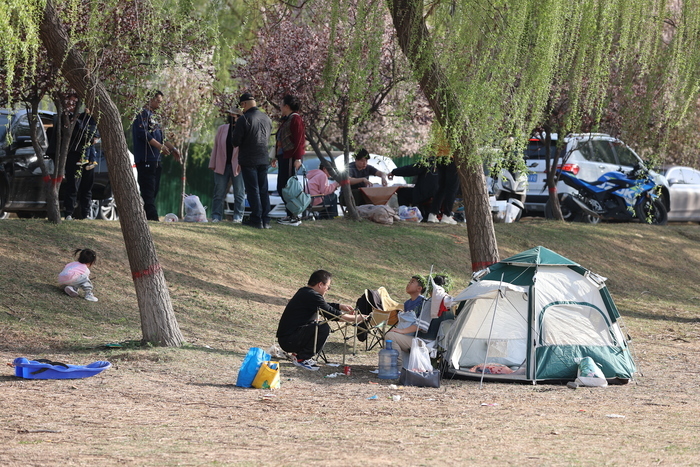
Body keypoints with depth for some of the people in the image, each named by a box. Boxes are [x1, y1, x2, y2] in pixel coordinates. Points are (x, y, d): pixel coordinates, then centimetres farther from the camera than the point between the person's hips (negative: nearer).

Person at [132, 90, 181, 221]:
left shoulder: (153, 116, 24)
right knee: (148, 190, -13)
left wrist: (172, 149, 18)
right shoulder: (143, 114, -7)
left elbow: (161, 137, 29)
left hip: (155, 160, 10)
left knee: (154, 190, 8)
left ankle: (144, 217, 10)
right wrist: (160, 146, -18)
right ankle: (152, 217, -19)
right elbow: (143, 133, -19)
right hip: (146, 160, -10)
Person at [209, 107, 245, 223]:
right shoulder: (222, 129, 10)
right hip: (222, 166, 3)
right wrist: (213, 164, 7)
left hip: (238, 167, -3)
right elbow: (216, 147, 12)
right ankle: (216, 216, 6)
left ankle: (238, 216, 8)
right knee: (219, 193, 3)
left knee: (239, 193, 2)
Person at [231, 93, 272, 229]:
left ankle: (256, 219, -4)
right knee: (263, 190, 9)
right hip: (264, 159, 6)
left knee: (253, 190, -2)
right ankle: (266, 220, 8)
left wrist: (239, 145, 10)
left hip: (248, 160, -6)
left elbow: (236, 141, -11)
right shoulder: (266, 118, 7)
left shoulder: (244, 119, -14)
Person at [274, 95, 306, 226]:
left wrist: (297, 158, -22)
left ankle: (294, 217, -8)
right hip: (283, 157, 11)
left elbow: (299, 140, -17)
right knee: (281, 187, 11)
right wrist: (277, 157, 25)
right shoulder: (286, 120, 20)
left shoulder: (295, 119, -10)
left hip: (291, 158, -11)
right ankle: (290, 215, 16)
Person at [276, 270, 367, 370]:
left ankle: (300, 354, 14)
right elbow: (332, 313, -15)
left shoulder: (304, 292, 15)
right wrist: (354, 318, -4)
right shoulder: (311, 296, -16)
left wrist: (341, 306, 16)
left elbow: (326, 306, 30)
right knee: (324, 328, -22)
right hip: (288, 340, -10)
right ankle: (302, 358, -11)